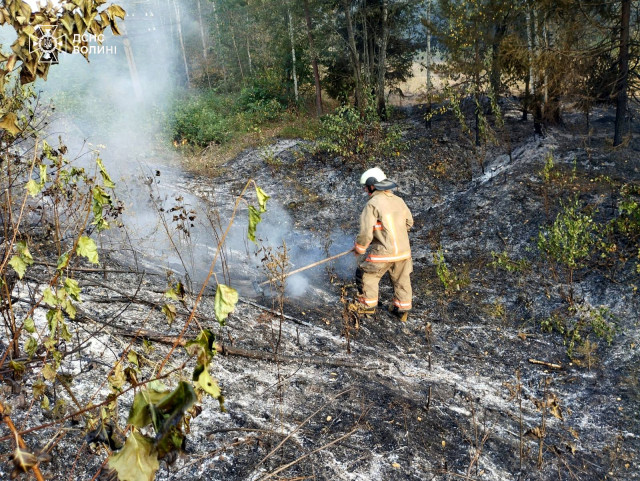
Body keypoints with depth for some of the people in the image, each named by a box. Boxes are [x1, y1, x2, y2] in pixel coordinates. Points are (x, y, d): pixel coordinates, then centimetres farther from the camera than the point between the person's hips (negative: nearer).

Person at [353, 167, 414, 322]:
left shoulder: (372, 204, -15)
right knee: (401, 280, 21)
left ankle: (368, 305, 27)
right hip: (403, 251, 6)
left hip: (383, 252, -6)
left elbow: (365, 233, -17)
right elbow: (409, 222, 16)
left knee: (366, 274, 16)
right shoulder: (398, 200, 4)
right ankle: (403, 309, 32)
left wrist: (359, 248, 0)